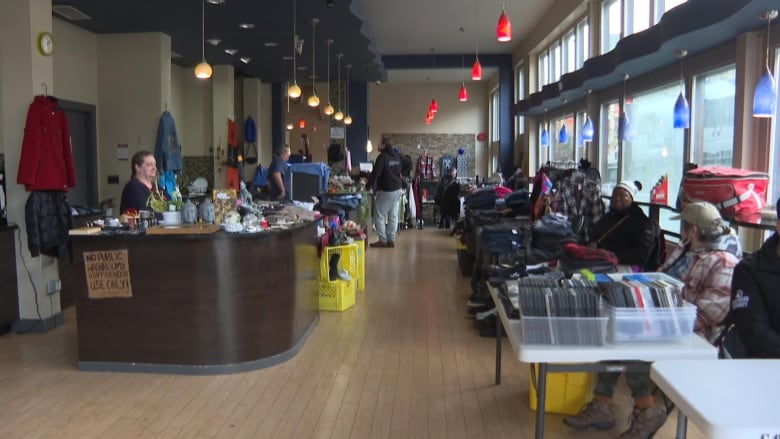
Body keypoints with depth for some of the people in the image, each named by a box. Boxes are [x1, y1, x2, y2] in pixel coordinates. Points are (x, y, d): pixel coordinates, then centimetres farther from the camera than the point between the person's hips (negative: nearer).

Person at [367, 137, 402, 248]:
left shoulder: (382, 157, -15)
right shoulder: (396, 156, 9)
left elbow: (375, 173, -17)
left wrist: (369, 185, -6)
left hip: (386, 191, -8)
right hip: (397, 190, 8)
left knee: (379, 216, 1)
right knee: (393, 216, 10)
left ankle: (383, 240, 1)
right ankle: (391, 240, 13)